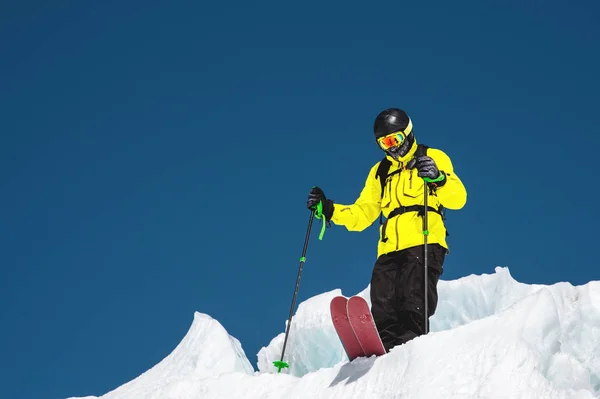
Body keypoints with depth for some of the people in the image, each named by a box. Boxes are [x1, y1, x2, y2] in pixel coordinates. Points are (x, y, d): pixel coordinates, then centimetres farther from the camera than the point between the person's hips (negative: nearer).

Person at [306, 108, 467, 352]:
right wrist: (329, 210, 10)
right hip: (390, 249, 5)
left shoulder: (433, 158, 13)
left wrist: (438, 178, -20)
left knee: (414, 302, -21)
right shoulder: (379, 172, 28)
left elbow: (458, 199, 0)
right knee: (383, 311, -10)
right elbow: (362, 215, 25)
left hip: (425, 243, -5)